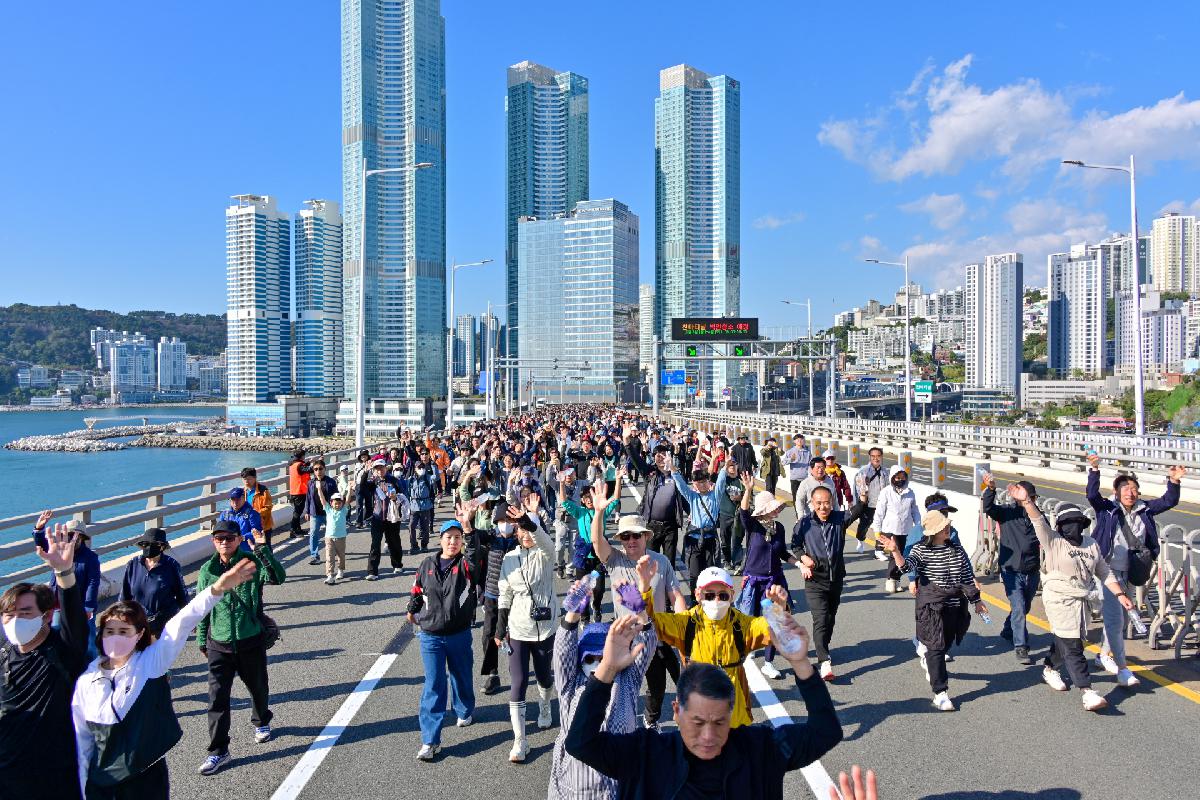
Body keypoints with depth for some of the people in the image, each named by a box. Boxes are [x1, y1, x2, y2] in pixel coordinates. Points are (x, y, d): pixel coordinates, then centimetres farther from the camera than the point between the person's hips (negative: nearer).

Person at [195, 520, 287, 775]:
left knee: (258, 687, 18)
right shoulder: (207, 571, -2)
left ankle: (261, 722, 47)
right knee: (217, 697, -2)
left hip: (251, 641, -1)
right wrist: (201, 640, 12)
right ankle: (218, 751, 10)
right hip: (219, 644, 1)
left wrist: (262, 550, -37)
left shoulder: (252, 563, -10)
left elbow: (278, 577, -28)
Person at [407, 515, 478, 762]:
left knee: (462, 677, 20)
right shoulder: (428, 565, -2)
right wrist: (412, 611, 25)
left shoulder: (465, 564, -10)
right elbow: (417, 590, 13)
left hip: (459, 635, 0)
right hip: (430, 635, 0)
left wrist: (468, 528, -44)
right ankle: (430, 740, 4)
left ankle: (465, 711, 49)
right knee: (433, 685, -2)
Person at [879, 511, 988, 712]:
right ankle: (940, 693, 0)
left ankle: (928, 663, 51)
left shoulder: (957, 550, 6)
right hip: (931, 606, -5)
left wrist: (976, 600, 13)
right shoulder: (921, 550, -8)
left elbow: (968, 576, 12)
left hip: (955, 607, 5)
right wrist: (895, 552, -42)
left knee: (946, 644, 19)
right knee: (936, 647, -5)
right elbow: (906, 566, -25)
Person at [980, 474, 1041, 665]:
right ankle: (1021, 648, -7)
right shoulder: (1007, 513, -7)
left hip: (1032, 572, 4)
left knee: (1024, 608, 20)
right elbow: (988, 508, -23)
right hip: (1012, 571, -4)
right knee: (1019, 608, -12)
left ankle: (1008, 631, 45)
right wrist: (991, 489, -41)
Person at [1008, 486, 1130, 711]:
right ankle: (1086, 692, -10)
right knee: (1072, 646, -9)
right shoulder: (1053, 542, -10)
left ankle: (1050, 669, 43)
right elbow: (1038, 521, -26)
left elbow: (1104, 573, 17)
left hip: (1081, 601, 6)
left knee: (1062, 640, 19)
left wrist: (1120, 594, 11)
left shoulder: (1092, 545, 8)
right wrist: (1026, 501, -42)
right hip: (1059, 600, -6)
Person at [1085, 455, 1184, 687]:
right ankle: (1122, 668, -4)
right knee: (1114, 618, -8)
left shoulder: (1143, 510, 5)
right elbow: (1092, 495, -25)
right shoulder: (1107, 509, -9)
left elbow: (1169, 501, 5)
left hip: (1129, 573, 6)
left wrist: (1173, 482, -12)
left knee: (1120, 618, 18)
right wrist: (1094, 470, -37)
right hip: (1107, 570, -6)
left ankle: (1104, 654, 37)